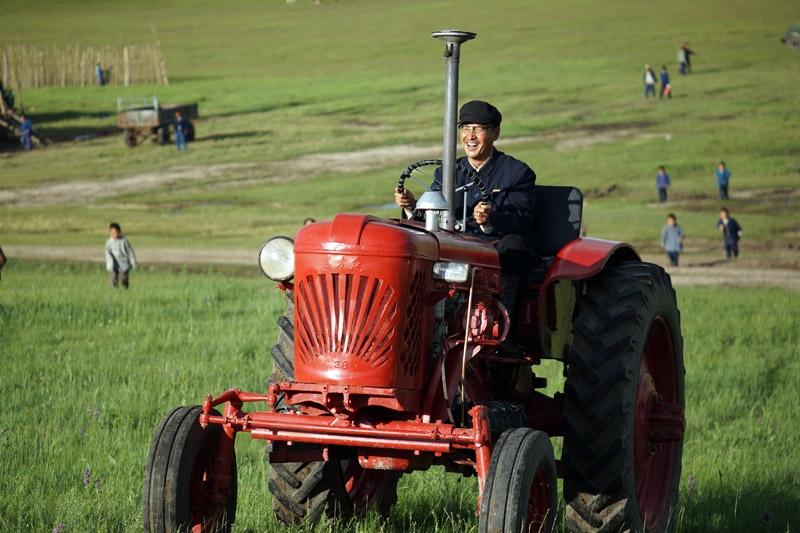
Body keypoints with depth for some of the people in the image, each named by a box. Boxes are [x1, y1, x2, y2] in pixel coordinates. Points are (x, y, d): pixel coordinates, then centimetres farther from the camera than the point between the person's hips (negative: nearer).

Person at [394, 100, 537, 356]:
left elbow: (520, 223, -14)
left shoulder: (518, 173, 2)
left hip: (504, 257, -3)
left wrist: (489, 221, -35)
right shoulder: (447, 173, 17)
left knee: (512, 244, -37)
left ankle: (504, 337, -40)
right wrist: (411, 208, -15)